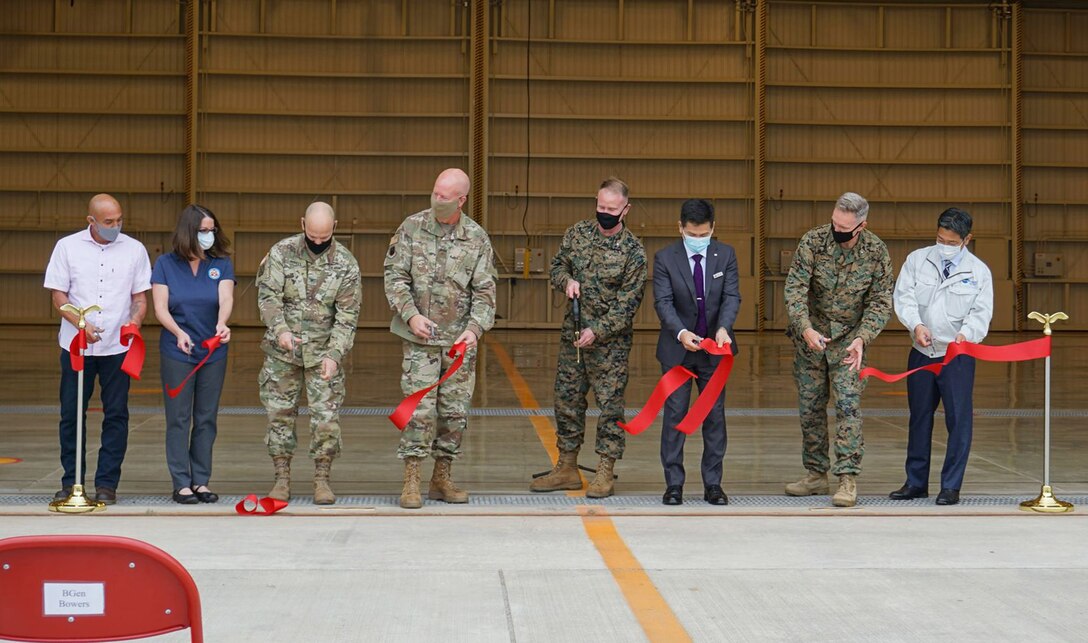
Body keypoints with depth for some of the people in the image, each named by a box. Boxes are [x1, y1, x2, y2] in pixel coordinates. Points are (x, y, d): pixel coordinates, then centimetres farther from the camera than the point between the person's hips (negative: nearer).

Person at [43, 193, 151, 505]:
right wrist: (80, 324, -15)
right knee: (71, 414, 4)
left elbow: (140, 297, 7)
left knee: (116, 415, 1)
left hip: (118, 346, 0)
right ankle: (71, 481, 15)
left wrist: (134, 322, -14)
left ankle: (107, 483, 8)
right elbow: (58, 295, 0)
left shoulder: (134, 250, 4)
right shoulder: (67, 247, 1)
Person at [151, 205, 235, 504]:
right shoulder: (165, 264, -1)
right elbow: (160, 308, -7)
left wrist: (222, 323, -35)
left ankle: (201, 481, 15)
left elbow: (226, 298, -14)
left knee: (206, 418, 7)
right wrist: (178, 332, -25)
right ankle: (181, 483, 5)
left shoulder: (221, 264, 2)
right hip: (176, 352, -2)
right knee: (178, 419, 0)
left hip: (213, 352, 2)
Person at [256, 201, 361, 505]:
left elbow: (347, 315, -5)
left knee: (326, 417, -3)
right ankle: (282, 479, 13)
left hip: (324, 352, -1)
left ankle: (322, 480, 7)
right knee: (280, 414, 4)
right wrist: (280, 329, -23)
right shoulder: (282, 252, -3)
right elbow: (268, 295, -6)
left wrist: (334, 355, -15)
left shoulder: (346, 263, -4)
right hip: (282, 351, 1)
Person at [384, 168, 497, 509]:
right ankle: (411, 481, 0)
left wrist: (475, 328, -14)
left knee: (455, 411, 6)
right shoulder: (412, 227, -2)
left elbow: (485, 291, 0)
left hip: (460, 340, 2)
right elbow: (394, 276, -1)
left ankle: (442, 478, 18)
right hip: (420, 339, -2)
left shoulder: (477, 238, 1)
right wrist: (411, 315, -14)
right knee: (420, 408, -8)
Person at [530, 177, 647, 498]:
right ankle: (566, 468, 20)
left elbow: (627, 303, -12)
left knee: (610, 403, -1)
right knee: (567, 399, 10)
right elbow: (557, 265, 17)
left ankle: (605, 473, 8)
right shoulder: (577, 233, 4)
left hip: (610, 340, -5)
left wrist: (597, 331, -20)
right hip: (573, 333, 5)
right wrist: (567, 280, -6)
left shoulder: (633, 251, -10)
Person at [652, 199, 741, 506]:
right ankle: (674, 484, 6)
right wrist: (681, 333, -30)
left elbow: (732, 296, -7)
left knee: (715, 415, 5)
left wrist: (723, 328, -26)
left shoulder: (726, 255, 0)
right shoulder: (665, 258, -6)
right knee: (675, 414, 0)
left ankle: (713, 484, 13)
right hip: (677, 348, -2)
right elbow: (663, 302, -13)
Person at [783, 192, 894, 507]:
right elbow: (795, 288, -18)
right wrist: (806, 328, -32)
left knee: (848, 404, -12)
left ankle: (848, 479, -9)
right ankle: (816, 475, 19)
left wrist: (862, 339, -24)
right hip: (810, 336, 2)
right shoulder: (813, 241, -14)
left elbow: (880, 302, -9)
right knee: (810, 406, 7)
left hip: (849, 337, -2)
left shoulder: (876, 251, -12)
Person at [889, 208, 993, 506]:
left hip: (958, 356, -2)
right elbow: (904, 297, -3)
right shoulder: (917, 260, 4)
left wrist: (966, 333, -25)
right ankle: (916, 482, 22)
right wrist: (916, 325, -21)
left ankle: (951, 486, 4)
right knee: (919, 417, 11)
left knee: (958, 419, -4)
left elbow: (981, 313, -5)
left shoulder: (979, 271, 1)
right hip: (921, 354, 2)